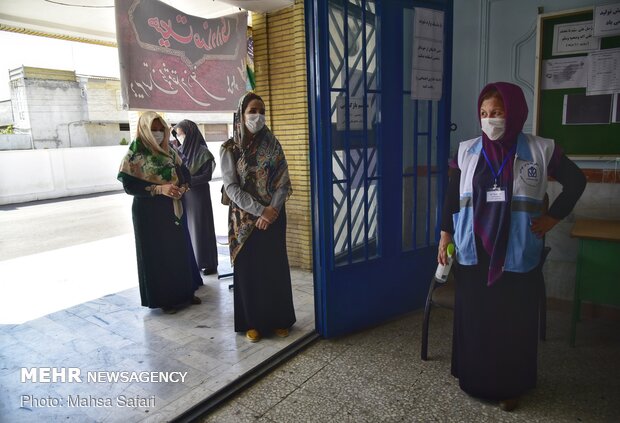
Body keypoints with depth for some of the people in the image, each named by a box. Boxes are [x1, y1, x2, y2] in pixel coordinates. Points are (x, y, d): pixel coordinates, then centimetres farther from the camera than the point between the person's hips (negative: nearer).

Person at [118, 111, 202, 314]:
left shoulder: (168, 151, 7)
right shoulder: (135, 155, -9)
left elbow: (184, 172, 12)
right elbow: (129, 186, -15)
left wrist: (183, 186, -10)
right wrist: (159, 189, -24)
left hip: (174, 209, 6)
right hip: (149, 212, -5)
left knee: (180, 250, 11)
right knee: (157, 254, 3)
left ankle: (184, 292, 25)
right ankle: (164, 298, 15)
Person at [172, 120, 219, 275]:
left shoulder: (203, 152, -10)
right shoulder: (179, 151, 8)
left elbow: (207, 175, -13)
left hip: (198, 194, -5)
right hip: (183, 195, 6)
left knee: (201, 228, 0)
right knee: (187, 228, 7)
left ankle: (209, 263, 11)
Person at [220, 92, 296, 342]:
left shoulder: (272, 144, 3)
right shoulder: (229, 149, -3)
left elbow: (283, 182, -2)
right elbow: (231, 187, -9)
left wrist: (271, 211, -16)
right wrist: (260, 210, -17)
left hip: (274, 217, 2)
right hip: (244, 218, -1)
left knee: (275, 266, 8)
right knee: (248, 269, 5)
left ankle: (278, 319, 23)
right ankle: (253, 322, 20)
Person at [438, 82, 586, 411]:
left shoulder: (540, 151, -4)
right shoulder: (467, 151, 2)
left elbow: (576, 181, 9)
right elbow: (452, 196, 6)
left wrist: (553, 217, 2)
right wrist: (445, 235, 3)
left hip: (516, 255, -1)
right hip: (473, 252, 2)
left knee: (513, 320, 8)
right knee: (473, 317, 10)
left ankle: (510, 386, 27)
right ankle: (474, 378, 29)